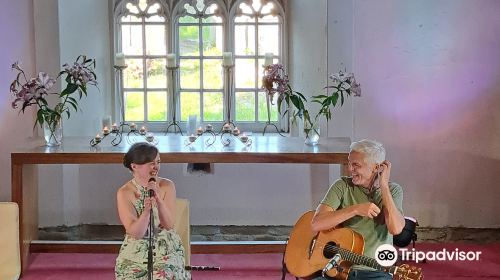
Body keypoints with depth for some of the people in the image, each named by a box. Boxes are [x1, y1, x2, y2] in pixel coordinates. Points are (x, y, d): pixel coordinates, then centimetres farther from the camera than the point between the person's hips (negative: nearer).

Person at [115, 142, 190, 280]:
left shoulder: (167, 186, -4)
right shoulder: (124, 193, -9)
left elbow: (169, 225, -11)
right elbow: (136, 233, -14)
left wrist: (158, 199, -24)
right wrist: (146, 210, -31)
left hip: (166, 247, 0)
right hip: (136, 249, 0)